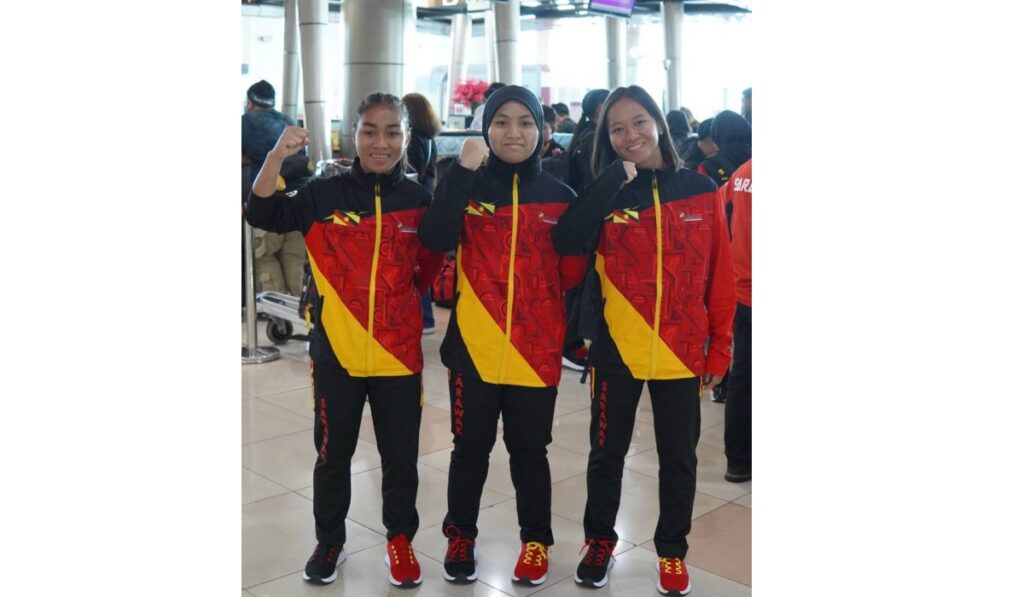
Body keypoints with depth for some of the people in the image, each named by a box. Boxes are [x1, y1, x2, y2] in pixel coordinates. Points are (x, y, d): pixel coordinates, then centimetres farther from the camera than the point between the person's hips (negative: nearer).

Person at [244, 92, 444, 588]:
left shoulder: (419, 199, -2)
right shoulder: (324, 195, -5)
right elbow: (261, 214, -13)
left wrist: (399, 300, -6)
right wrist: (278, 154, -24)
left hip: (399, 352, 1)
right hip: (336, 351, 0)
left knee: (400, 456, 11)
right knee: (332, 455, 14)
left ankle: (400, 539, 32)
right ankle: (328, 541, 34)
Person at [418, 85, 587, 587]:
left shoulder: (559, 195, 4)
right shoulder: (468, 186, 1)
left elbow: (572, 272, 10)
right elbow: (435, 239, -18)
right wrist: (462, 170, -24)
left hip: (537, 348, 0)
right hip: (473, 345, 0)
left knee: (529, 450, 10)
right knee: (470, 447, 12)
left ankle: (536, 541, 28)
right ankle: (460, 537, 30)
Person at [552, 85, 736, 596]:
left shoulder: (700, 191, -1)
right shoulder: (605, 195, 0)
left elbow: (720, 277, 1)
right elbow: (566, 242, -21)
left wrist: (720, 348, 0)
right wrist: (616, 178, -21)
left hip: (682, 351, 0)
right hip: (616, 349, 0)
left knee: (679, 456, 12)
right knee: (607, 452, 13)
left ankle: (672, 551, 31)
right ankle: (599, 541, 33)